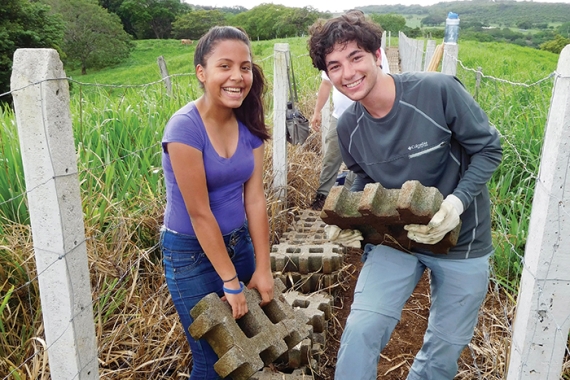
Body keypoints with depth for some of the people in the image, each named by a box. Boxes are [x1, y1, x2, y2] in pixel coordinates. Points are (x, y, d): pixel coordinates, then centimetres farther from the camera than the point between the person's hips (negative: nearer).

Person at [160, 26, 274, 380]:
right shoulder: (185, 127, -24)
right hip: (191, 252, -6)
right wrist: (231, 281, -16)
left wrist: (262, 268, -4)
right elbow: (200, 213, -22)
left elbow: (255, 199, -5)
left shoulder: (248, 124, -5)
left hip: (238, 242, 6)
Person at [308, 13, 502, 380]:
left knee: (446, 347, 14)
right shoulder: (348, 127, -9)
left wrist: (458, 201, -28)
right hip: (396, 237, 2)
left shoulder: (440, 91, -24)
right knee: (362, 329, -11)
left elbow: (489, 148, -13)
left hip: (460, 237, -2)